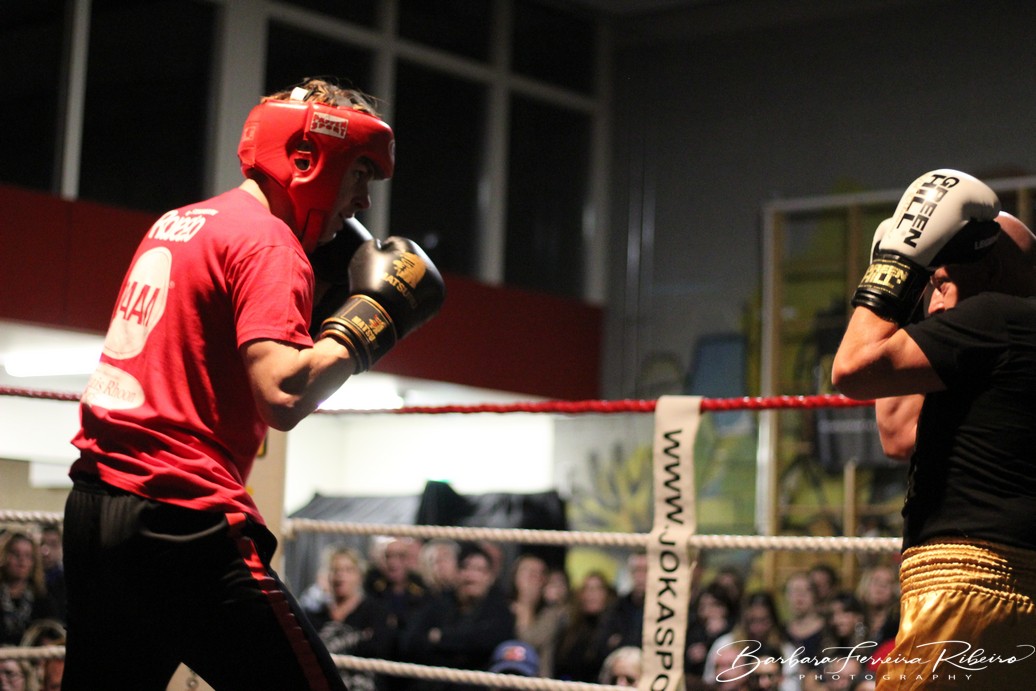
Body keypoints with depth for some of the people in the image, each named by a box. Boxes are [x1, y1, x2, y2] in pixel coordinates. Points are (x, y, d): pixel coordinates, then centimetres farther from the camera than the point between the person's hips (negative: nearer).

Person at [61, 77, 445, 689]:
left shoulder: (175, 224, 17)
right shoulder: (269, 240, -8)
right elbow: (283, 397, -21)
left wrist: (321, 296, 16)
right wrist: (371, 313, -8)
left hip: (92, 506, 9)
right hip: (181, 517, -9)